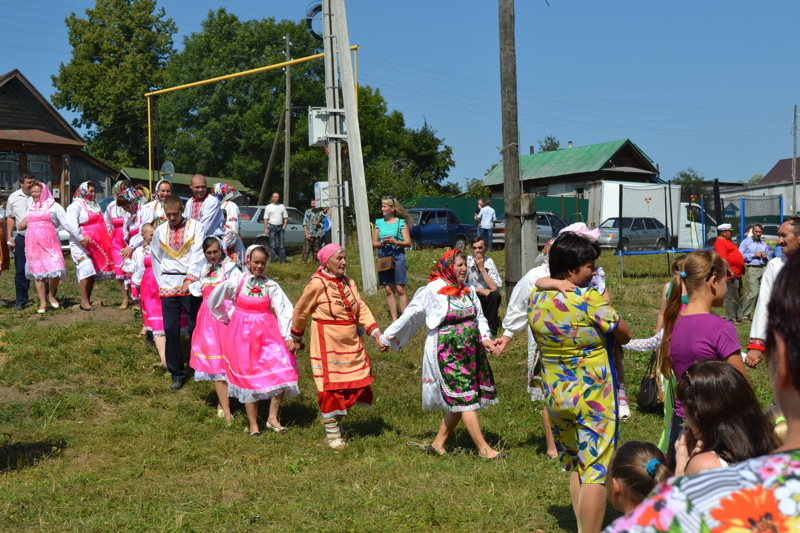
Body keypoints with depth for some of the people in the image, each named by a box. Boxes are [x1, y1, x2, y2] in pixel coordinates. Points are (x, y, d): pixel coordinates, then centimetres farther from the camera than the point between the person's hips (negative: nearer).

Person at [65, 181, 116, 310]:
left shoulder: (95, 205, 22)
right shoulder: (76, 205, -6)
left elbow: (103, 222, 30)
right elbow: (71, 224, -18)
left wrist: (108, 232, 14)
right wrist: (80, 238, -22)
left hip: (96, 244, 8)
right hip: (82, 244, -8)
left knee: (94, 272, 7)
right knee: (86, 270, -16)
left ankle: (88, 299, 13)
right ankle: (84, 301, -15)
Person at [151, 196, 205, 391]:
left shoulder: (195, 226, 2)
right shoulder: (160, 231, 14)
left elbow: (198, 254, -8)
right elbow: (156, 259, 20)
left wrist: (190, 278, -19)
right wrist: (161, 283, 11)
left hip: (191, 284, -3)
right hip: (168, 285, 3)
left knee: (196, 327, -2)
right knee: (171, 329, -1)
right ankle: (177, 373, 9)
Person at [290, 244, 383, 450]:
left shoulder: (348, 282, 8)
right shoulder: (317, 284, -12)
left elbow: (361, 309, 5)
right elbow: (300, 311, -2)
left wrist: (376, 333, -5)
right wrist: (297, 338, 8)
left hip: (351, 342, 7)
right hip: (327, 343, -7)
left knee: (358, 383, 9)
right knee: (330, 386, 0)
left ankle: (336, 419, 30)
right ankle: (331, 433, 15)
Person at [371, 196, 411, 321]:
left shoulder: (401, 222, 2)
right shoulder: (379, 223, 12)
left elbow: (408, 243, -3)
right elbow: (373, 243, 12)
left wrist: (395, 242, -20)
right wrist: (382, 243, -10)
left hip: (398, 255, -4)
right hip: (383, 256, 4)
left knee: (400, 288, -8)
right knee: (388, 289, 3)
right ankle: (394, 319, 9)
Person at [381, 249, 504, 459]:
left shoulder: (468, 290, 10)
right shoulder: (433, 290, -8)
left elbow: (479, 318, 14)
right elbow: (410, 315, -1)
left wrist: (484, 338, -6)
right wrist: (388, 337, 6)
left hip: (470, 351, 7)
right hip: (447, 353, -7)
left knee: (458, 402, 10)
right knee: (465, 399, -6)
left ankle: (438, 443, 23)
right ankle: (483, 449, -2)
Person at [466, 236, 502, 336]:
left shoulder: (489, 262, -8)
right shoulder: (466, 261, -11)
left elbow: (495, 288, -19)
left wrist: (482, 268, -21)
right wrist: (481, 290, -20)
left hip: (486, 300, 1)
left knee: (496, 295, -29)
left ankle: (491, 329, -12)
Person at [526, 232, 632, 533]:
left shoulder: (536, 297, -2)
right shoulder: (590, 300, -20)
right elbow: (625, 335, -9)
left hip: (555, 395, 7)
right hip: (593, 397, -7)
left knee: (574, 466, 20)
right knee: (595, 471, 2)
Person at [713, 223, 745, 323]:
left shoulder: (727, 241, 20)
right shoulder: (720, 242, -14)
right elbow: (723, 259, -22)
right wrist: (730, 271, -23)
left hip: (737, 274, 11)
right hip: (731, 275, -11)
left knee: (738, 297, 16)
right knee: (731, 297, -7)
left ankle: (739, 317, 24)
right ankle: (731, 318, -3)